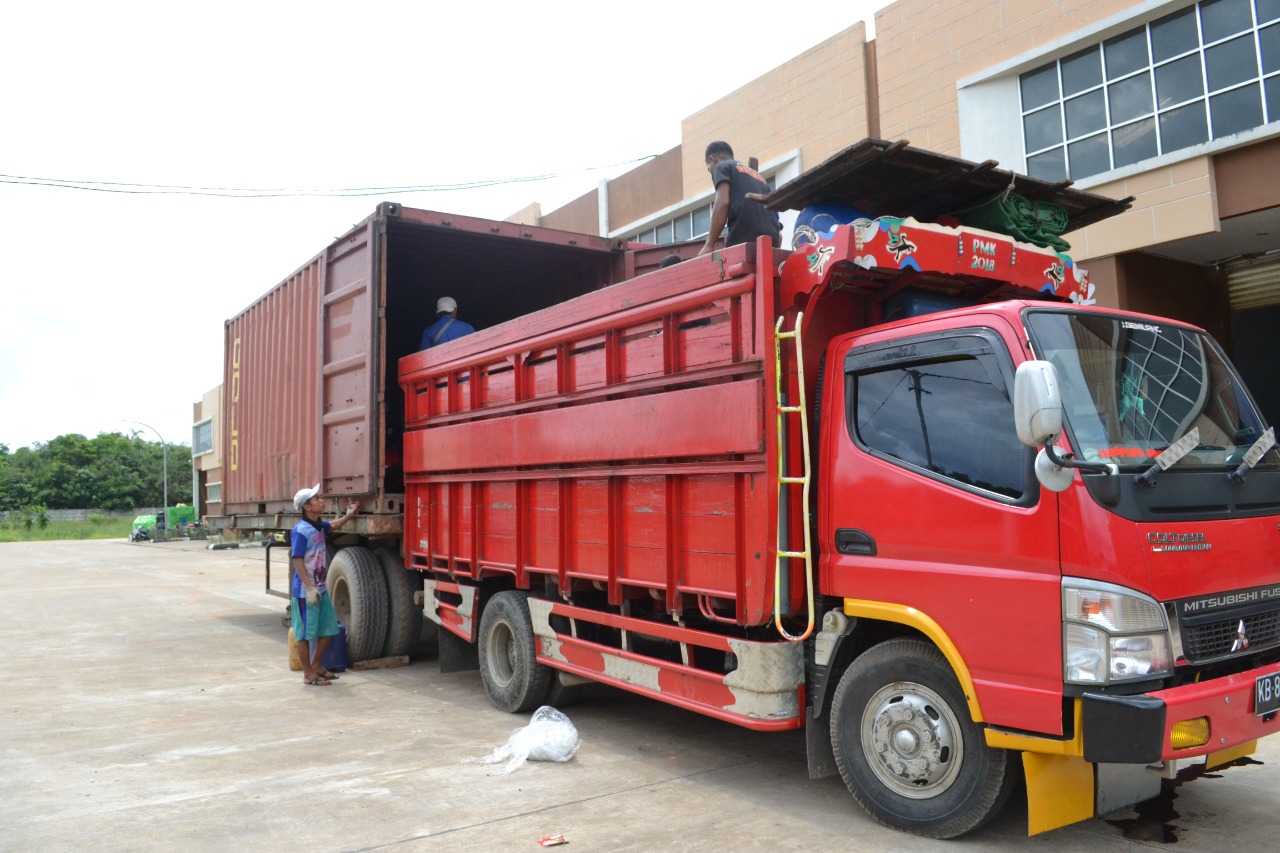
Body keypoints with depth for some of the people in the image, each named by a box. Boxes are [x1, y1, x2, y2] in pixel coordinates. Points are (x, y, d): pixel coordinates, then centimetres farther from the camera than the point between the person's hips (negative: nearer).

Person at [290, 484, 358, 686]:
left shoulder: (318, 525, 8)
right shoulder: (301, 531, -18)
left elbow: (333, 526, 33)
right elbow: (297, 560, -21)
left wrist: (349, 515, 22)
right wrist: (309, 588, -24)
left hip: (321, 589, 9)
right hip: (305, 592, -9)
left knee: (328, 629, 14)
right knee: (305, 633, 3)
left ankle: (317, 666, 29)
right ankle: (308, 674, 13)